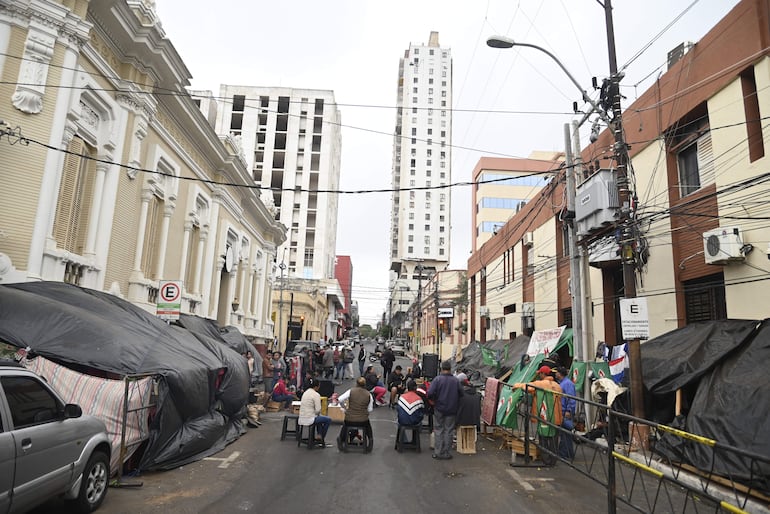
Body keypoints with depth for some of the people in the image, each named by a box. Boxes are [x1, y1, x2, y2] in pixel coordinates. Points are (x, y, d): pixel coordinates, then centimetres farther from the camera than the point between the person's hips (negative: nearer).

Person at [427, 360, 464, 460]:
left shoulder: (437, 379, -12)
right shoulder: (456, 380, -5)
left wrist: (433, 399, 0)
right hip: (452, 409, 1)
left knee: (438, 430, 10)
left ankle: (438, 452, 12)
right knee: (449, 431, 11)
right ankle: (446, 452, 14)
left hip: (439, 408, -1)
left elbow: (430, 393, -19)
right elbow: (461, 394, 1)